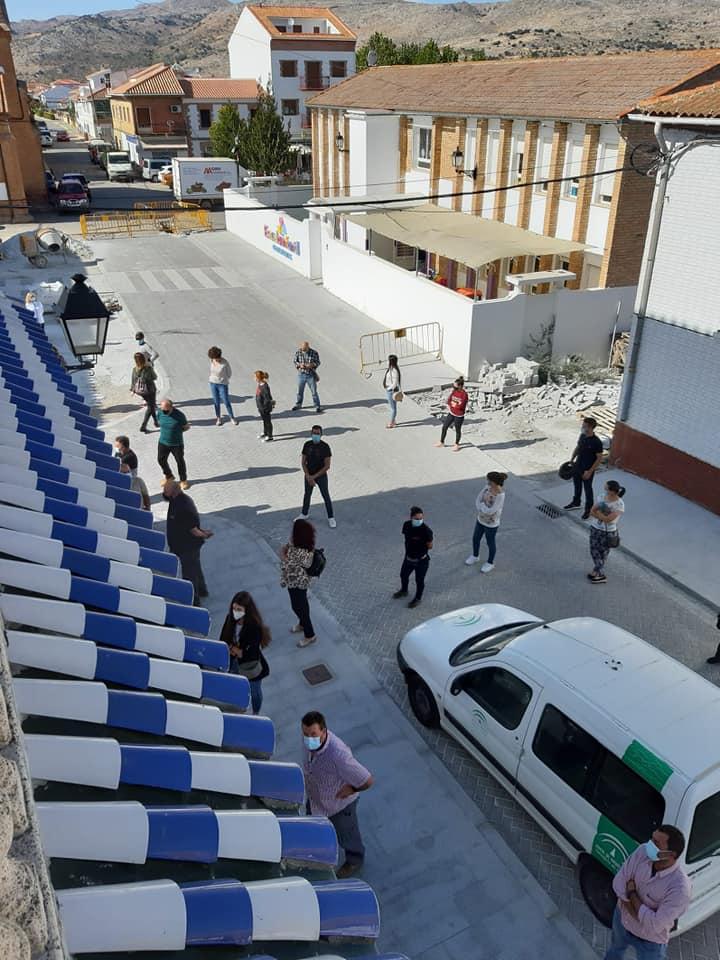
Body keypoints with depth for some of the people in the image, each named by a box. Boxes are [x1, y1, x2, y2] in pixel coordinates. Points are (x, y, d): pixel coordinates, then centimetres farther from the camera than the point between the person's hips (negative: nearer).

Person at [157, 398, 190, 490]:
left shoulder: (179, 415, -24)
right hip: (163, 442, 4)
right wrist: (166, 431, 0)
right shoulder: (160, 412, -10)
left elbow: (187, 427, -9)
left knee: (180, 461, 12)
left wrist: (177, 431, -12)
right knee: (161, 460, 16)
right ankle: (169, 476, 42)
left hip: (177, 444, -4)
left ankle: (183, 480, 34)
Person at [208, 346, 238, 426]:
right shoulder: (212, 360, -7)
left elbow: (229, 373, -5)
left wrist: (223, 379, 6)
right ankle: (218, 418, 25)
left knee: (226, 402, 1)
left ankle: (232, 418, 18)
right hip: (213, 383, 4)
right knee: (216, 402, 10)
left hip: (222, 384, -4)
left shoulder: (224, 363, -22)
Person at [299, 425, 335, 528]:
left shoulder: (325, 447, -18)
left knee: (326, 497, 6)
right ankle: (304, 514, 39)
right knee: (307, 495, 20)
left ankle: (331, 518, 20)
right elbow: (303, 462, -2)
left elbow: (327, 466, -17)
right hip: (309, 476, 4)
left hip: (321, 476, -3)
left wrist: (314, 476, -18)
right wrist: (308, 476, -13)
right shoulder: (307, 445, -7)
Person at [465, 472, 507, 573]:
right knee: (475, 539, 23)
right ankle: (475, 556, 51)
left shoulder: (500, 495, -33)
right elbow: (478, 499, -5)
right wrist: (482, 508, -21)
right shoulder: (488, 486, -12)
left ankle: (490, 563, 40)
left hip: (491, 524, -7)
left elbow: (490, 511, -31)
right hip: (481, 519, 7)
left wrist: (481, 505, -16)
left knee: (490, 543, 16)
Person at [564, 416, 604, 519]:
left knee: (588, 489, 9)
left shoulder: (596, 442, -25)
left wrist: (590, 471, -20)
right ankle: (576, 503, 45)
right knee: (577, 486, 24)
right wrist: (572, 459, 9)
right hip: (577, 466, 7)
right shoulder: (582, 436, -4)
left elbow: (599, 458, -20)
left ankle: (589, 509, 26)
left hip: (587, 470, -7)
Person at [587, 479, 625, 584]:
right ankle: (597, 571, 40)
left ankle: (600, 575, 31)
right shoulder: (603, 497, -5)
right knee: (594, 550, 18)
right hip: (595, 528, 6)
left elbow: (608, 519, -28)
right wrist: (599, 513, -23)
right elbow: (592, 510, -3)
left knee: (602, 553, 12)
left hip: (607, 533, -6)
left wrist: (595, 513, -17)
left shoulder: (619, 505, -23)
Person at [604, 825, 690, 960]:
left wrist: (631, 892, -25)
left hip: (650, 942, -4)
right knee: (616, 948, 33)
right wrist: (642, 915, -25)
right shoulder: (643, 851, -25)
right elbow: (618, 883, -18)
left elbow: (655, 924, -34)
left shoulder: (679, 887, -38)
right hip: (622, 918, 4)